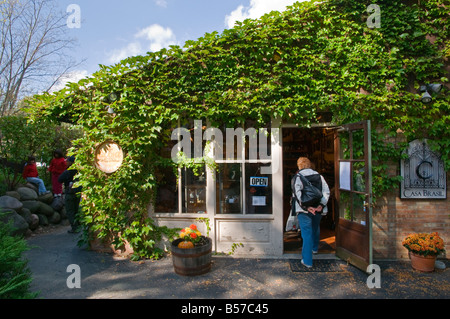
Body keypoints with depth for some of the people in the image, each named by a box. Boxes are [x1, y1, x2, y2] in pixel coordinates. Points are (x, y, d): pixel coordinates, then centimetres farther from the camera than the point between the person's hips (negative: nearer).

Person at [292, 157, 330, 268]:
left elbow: (297, 193, -17)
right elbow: (326, 191, -1)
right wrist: (322, 204, -9)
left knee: (306, 233, -1)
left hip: (304, 210, -4)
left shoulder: (297, 177, -4)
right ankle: (315, 248, 50)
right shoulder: (319, 176, 7)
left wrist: (306, 206, -19)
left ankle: (307, 261, -1)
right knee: (315, 228, 27)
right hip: (318, 209, 4)